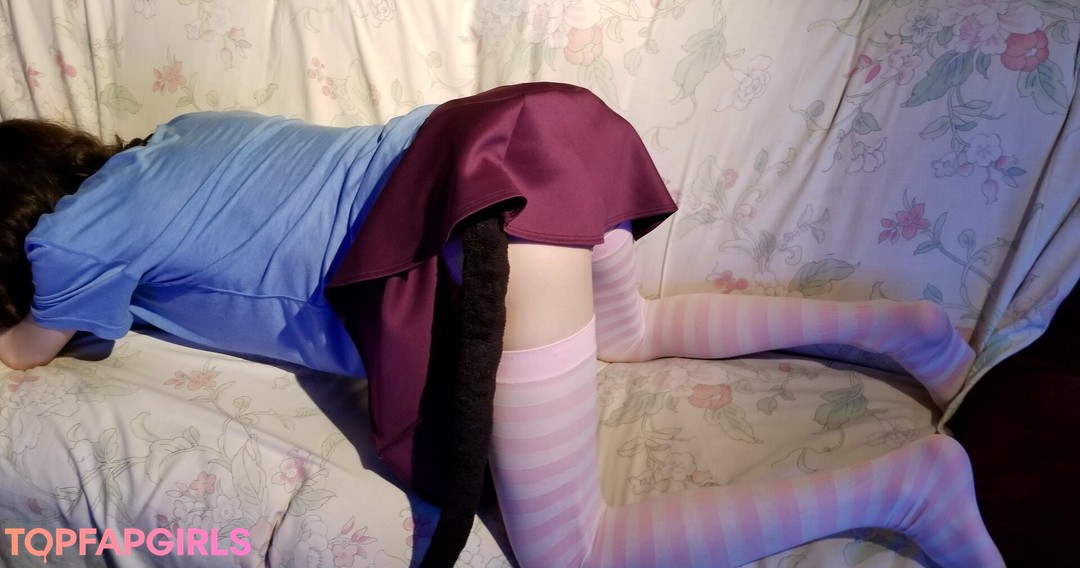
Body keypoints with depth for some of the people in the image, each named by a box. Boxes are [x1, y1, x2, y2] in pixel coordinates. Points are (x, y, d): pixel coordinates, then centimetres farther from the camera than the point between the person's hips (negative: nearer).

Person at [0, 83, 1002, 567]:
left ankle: (900, 480, -4)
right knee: (628, 331, 36)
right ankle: (896, 325, 27)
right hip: (529, 139, 9)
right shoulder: (167, 140, 27)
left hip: (493, 214, -9)